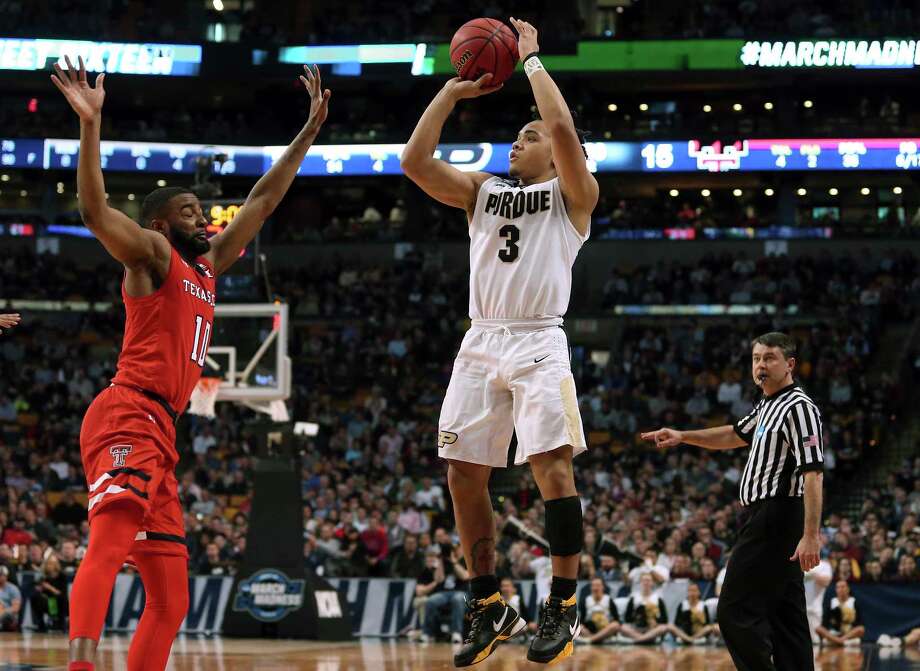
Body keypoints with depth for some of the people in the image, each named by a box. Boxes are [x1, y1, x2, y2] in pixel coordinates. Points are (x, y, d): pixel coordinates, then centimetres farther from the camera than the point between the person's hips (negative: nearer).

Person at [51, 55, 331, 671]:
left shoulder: (207, 266, 26)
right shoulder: (152, 253, 5)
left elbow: (263, 201, 33)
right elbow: (95, 210, -14)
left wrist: (310, 132, 33)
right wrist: (91, 123, -24)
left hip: (161, 434, 9)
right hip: (128, 418, -9)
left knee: (171, 599, 5)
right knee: (110, 543, -30)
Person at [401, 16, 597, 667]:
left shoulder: (573, 193, 5)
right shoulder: (483, 191, 19)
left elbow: (564, 130, -14)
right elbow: (415, 160, 8)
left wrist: (533, 60, -3)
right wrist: (452, 92, 10)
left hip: (538, 341, -6)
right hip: (482, 342, 6)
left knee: (552, 462, -18)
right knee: (464, 474, 3)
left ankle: (564, 604, -12)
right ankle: (491, 607, 13)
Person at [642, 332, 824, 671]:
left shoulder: (799, 408, -14)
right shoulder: (767, 406, 17)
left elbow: (812, 473, -22)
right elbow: (736, 435, 36)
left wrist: (811, 535, -29)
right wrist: (683, 436, 28)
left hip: (774, 518, -10)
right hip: (768, 518, 10)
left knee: (736, 611, -12)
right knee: (785, 616, 8)